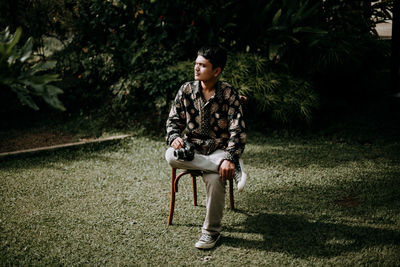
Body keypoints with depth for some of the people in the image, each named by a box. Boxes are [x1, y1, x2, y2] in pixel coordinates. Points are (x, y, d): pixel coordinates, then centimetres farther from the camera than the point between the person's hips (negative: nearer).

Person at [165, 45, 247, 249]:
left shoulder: (229, 94, -6)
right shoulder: (186, 90, 3)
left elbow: (237, 129, -12)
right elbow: (173, 120, 8)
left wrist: (230, 158, -28)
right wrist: (174, 138, -16)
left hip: (220, 149, -3)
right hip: (192, 148, 3)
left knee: (215, 178, -35)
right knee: (171, 156, -32)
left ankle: (212, 231, -12)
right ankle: (234, 169, -31)